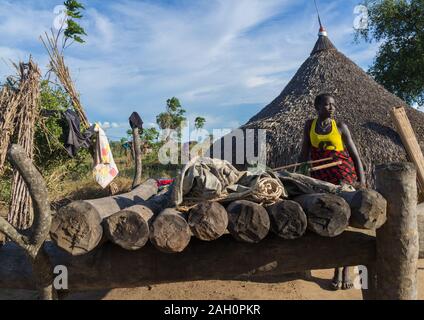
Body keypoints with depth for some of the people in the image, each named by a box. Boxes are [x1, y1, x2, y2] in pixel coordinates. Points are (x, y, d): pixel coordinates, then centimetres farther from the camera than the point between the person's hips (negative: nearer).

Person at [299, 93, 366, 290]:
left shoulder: (340, 126, 1)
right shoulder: (310, 125, 7)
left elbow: (355, 154, 1)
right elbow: (304, 153, 10)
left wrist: (362, 180, -7)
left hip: (343, 175, -2)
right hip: (320, 177, 2)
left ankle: (346, 269, 9)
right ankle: (337, 270, 15)